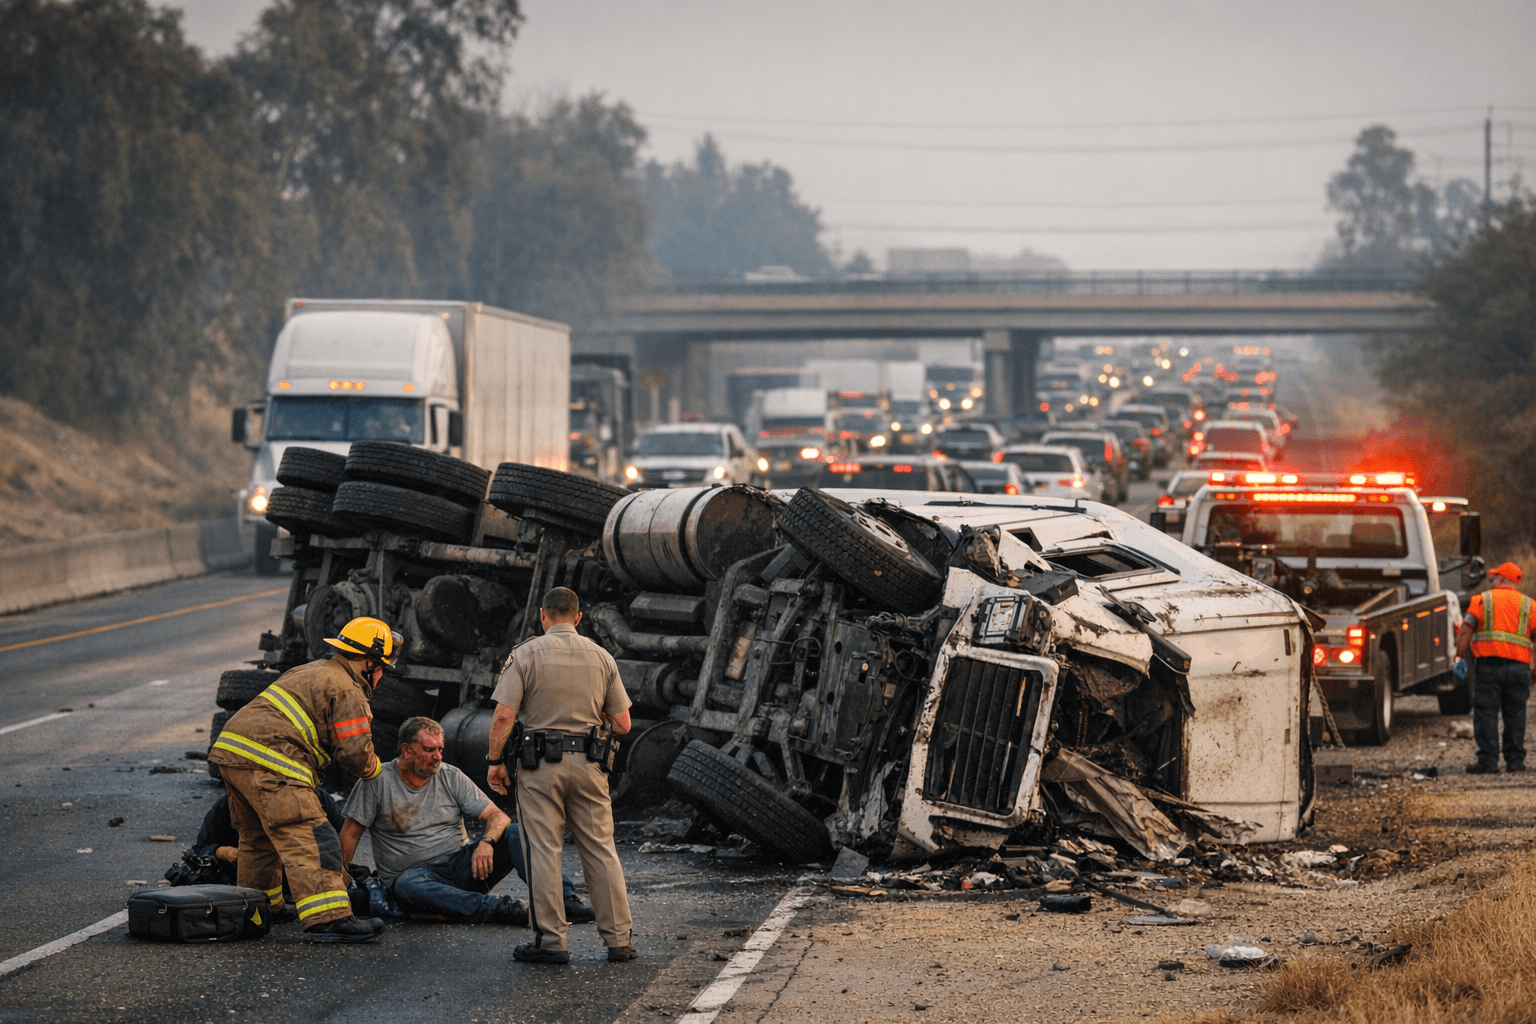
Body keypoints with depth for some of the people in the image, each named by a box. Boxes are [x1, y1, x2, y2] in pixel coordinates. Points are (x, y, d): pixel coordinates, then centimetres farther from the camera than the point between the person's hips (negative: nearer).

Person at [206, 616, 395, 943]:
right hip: (268, 764, -10)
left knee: (258, 837, 26)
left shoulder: (309, 672, 28)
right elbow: (355, 753, -7)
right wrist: (374, 767, 14)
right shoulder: (348, 692, -2)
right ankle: (329, 919, -26)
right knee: (308, 839, -15)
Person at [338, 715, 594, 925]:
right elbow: (351, 833, 1)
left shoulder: (451, 777, 6)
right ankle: (499, 908, -47)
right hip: (416, 872, -3)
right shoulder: (377, 782, -1)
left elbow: (498, 817, 1)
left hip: (460, 864, 3)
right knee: (407, 888, -41)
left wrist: (486, 842, -21)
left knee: (514, 834, -20)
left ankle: (565, 900, -34)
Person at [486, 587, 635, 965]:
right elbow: (622, 724, 5)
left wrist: (495, 761, 1)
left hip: (540, 765, -3)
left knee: (543, 852, 1)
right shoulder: (601, 657, 6)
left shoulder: (526, 654, -4)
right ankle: (618, 938, 8)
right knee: (601, 849, 8)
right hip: (589, 764, 3)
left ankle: (551, 940, 0)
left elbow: (504, 716, -10)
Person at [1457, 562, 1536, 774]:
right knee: (1515, 714, 9)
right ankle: (1515, 759, 10)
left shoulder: (1482, 600, 7)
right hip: (1519, 666, 2)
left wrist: (1459, 658, 2)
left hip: (1488, 663, -2)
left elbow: (1465, 631, -1)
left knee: (1486, 713, -1)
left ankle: (1488, 760, -6)